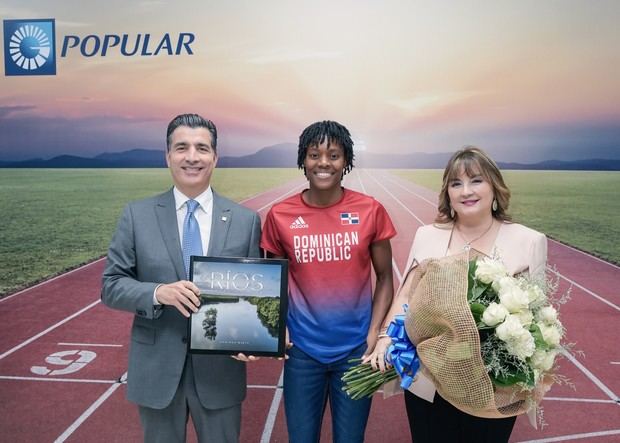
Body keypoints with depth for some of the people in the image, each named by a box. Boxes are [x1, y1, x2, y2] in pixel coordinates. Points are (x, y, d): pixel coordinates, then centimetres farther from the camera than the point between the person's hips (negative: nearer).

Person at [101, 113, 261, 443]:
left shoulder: (245, 220, -3)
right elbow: (111, 285, -3)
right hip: (157, 369, 0)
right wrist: (158, 292, -22)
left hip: (220, 368, 0)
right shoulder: (137, 215, -3)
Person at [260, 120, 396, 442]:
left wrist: (374, 333, -7)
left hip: (356, 348, 0)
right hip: (302, 349, 1)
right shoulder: (279, 215, -5)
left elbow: (384, 277, 2)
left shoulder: (371, 211, -7)